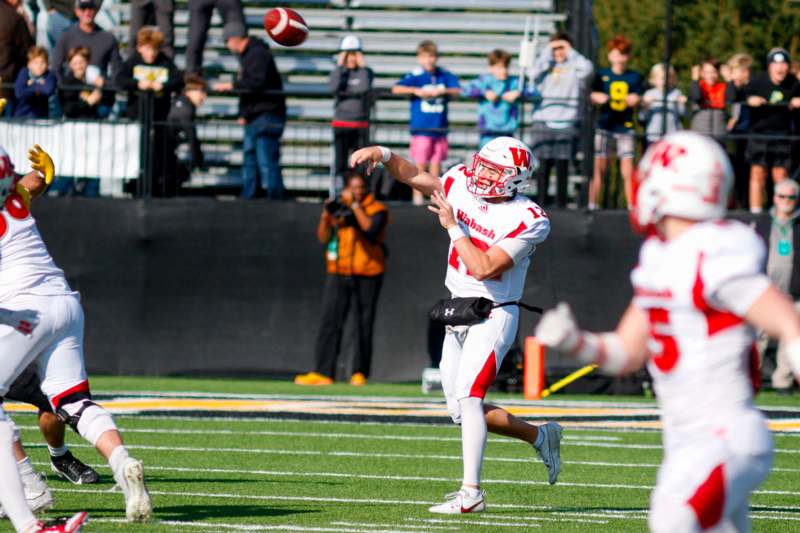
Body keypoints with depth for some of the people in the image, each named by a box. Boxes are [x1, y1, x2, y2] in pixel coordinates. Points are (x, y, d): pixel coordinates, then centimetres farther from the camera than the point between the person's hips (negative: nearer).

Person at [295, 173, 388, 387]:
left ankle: (360, 372, 11)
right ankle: (322, 373, -9)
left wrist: (355, 204, -19)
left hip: (366, 275, -3)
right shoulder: (339, 208, 11)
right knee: (329, 323, -6)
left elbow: (371, 229, -20)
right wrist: (326, 216, -8)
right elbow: (323, 239, 7)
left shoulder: (377, 209, 0)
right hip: (338, 274, 3)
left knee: (363, 325, 1)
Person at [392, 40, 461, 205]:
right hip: (421, 128, -3)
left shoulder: (445, 75, 6)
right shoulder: (415, 76, -5)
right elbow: (396, 89, -12)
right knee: (420, 162, -3)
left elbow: (457, 90, 2)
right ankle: (417, 194, 5)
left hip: (440, 128, 3)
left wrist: (443, 91, -15)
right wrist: (416, 91, -22)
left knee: (436, 161, 7)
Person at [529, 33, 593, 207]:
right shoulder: (547, 65, 13)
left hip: (567, 123, -1)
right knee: (544, 165, -1)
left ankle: (561, 204, 1)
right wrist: (547, 51, 0)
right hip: (544, 121, 1)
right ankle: (541, 203, 2)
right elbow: (534, 73, -6)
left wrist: (570, 52, -1)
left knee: (562, 165, -3)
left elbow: (587, 69, -13)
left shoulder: (574, 66, 8)